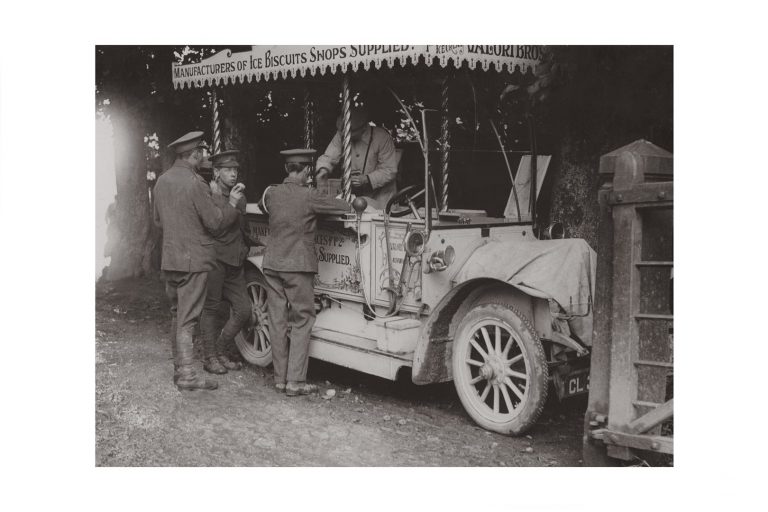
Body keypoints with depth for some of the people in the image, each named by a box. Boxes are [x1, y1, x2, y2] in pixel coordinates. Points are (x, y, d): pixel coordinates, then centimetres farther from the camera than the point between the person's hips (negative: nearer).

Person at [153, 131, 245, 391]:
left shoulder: (162, 181, 8)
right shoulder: (195, 183, -17)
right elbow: (215, 222, -14)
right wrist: (232, 203, -1)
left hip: (169, 259, 8)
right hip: (193, 260, -8)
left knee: (176, 315, 17)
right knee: (188, 318, -4)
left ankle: (178, 367, 24)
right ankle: (186, 375, -1)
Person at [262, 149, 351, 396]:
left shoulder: (271, 193, 3)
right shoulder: (309, 196, -13)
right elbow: (345, 207, -10)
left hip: (272, 264, 5)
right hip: (298, 266, -5)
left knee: (277, 322, 9)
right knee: (302, 322, 3)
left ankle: (280, 378, 16)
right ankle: (295, 381, 0)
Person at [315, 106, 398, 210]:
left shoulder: (381, 137, -16)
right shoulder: (342, 135, -5)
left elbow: (390, 171, -15)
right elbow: (329, 157, -3)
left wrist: (366, 179, -28)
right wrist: (323, 169, -26)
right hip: (352, 194, 3)